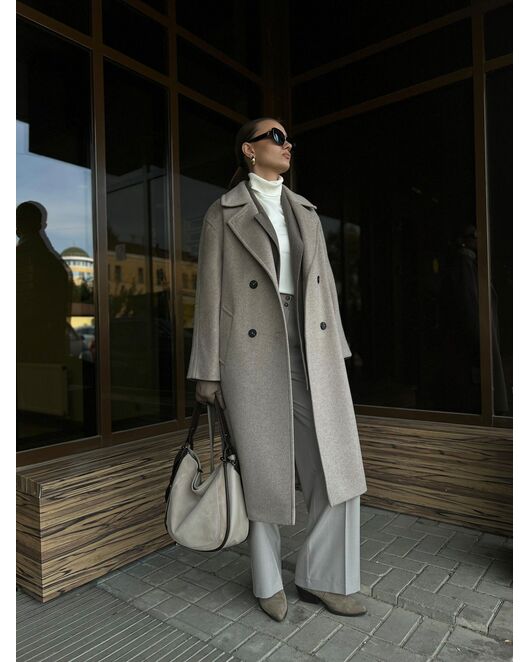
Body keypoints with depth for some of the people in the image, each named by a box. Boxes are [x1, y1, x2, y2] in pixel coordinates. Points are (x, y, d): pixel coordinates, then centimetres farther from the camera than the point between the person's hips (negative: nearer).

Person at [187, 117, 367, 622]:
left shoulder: (305, 211, 18)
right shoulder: (222, 214, 4)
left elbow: (323, 282, 16)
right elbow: (210, 291, -1)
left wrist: (334, 350, 11)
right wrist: (207, 371, -4)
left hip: (309, 349, 5)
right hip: (252, 351, -4)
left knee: (336, 465, 0)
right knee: (264, 470, 4)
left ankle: (320, 577, 20)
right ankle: (267, 579, 28)